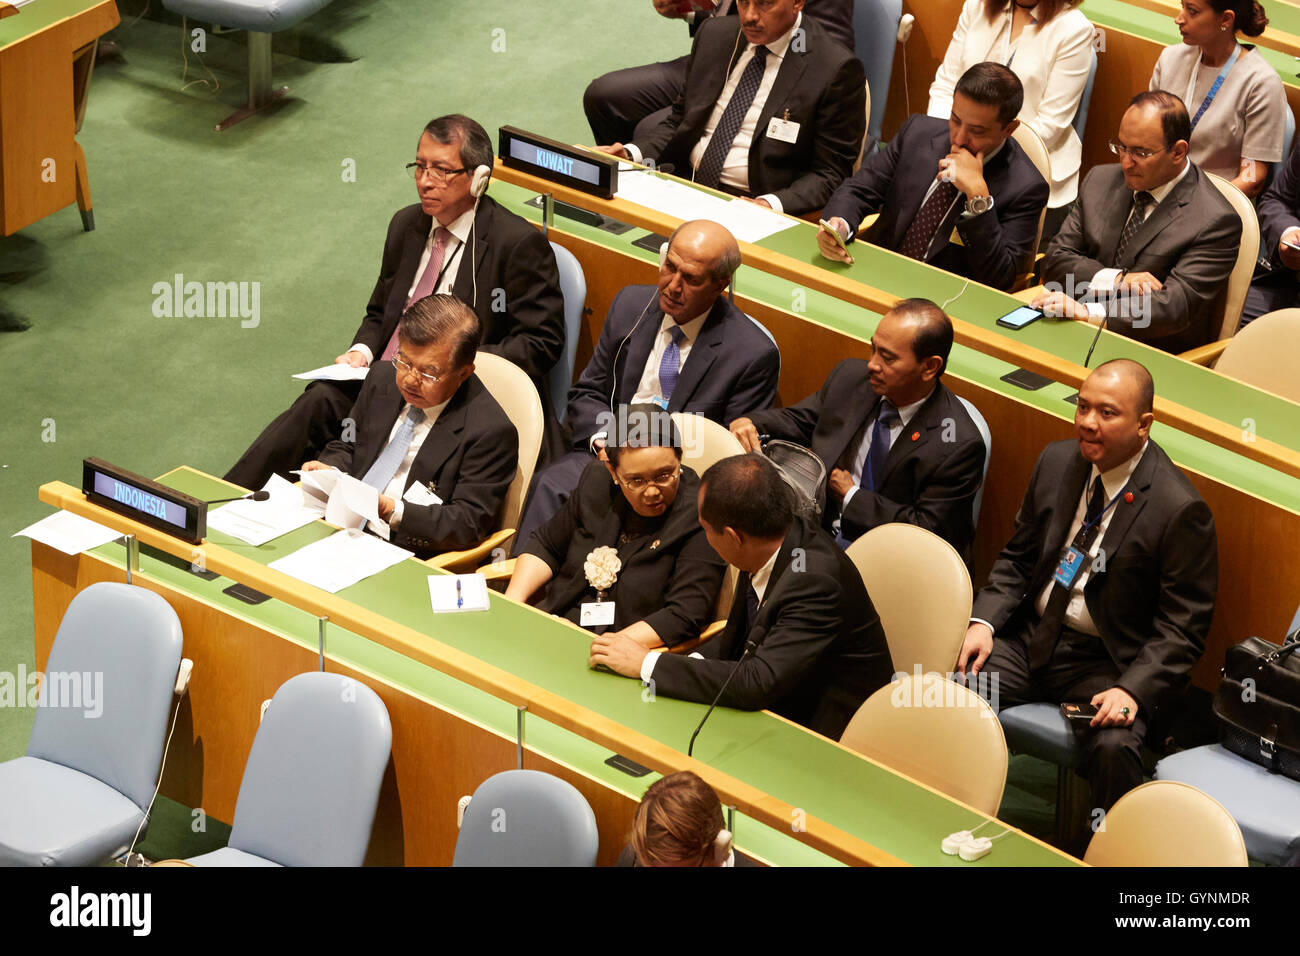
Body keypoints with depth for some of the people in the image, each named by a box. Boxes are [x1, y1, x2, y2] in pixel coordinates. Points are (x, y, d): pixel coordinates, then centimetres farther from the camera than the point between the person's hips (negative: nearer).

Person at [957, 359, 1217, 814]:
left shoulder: (1179, 509, -15)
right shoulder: (1057, 462, 3)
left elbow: (1182, 627, -11)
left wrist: (1133, 689, -25)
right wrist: (984, 621, -4)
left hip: (1104, 661, -5)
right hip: (1031, 636, 5)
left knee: (1113, 746, -32)